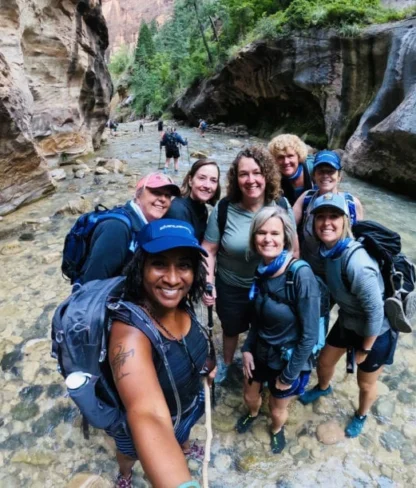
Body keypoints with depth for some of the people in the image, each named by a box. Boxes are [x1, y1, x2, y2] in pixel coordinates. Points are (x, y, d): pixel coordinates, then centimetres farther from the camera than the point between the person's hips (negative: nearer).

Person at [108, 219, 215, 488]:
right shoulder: (130, 329, -43)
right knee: (132, 454, 30)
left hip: (189, 402, 5)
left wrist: (204, 363, -1)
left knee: (183, 434, 37)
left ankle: (185, 447, 72)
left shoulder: (182, 305, -22)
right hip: (151, 422, -4)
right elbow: (150, 417, -58)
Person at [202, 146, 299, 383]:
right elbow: (208, 249, -12)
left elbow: (293, 244, -4)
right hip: (231, 288, -1)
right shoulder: (224, 209, -19)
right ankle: (227, 363, 57)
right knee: (231, 329, 26)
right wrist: (208, 283, -20)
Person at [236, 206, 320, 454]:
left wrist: (288, 375, -15)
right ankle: (253, 413, 62)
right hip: (260, 352, 5)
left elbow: (310, 335, -23)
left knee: (278, 410, 21)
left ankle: (277, 429, 56)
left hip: (289, 359, -4)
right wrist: (247, 349, -3)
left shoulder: (302, 275, -29)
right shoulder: (262, 271, -10)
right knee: (250, 396, 27)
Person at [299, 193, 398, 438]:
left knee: (366, 384, 19)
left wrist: (365, 349, -13)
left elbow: (375, 311, -27)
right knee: (324, 362, 25)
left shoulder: (356, 262, -38)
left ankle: (361, 416, 52)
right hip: (348, 322, 6)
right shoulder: (328, 248, -15)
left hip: (376, 332, -6)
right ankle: (324, 388, 59)